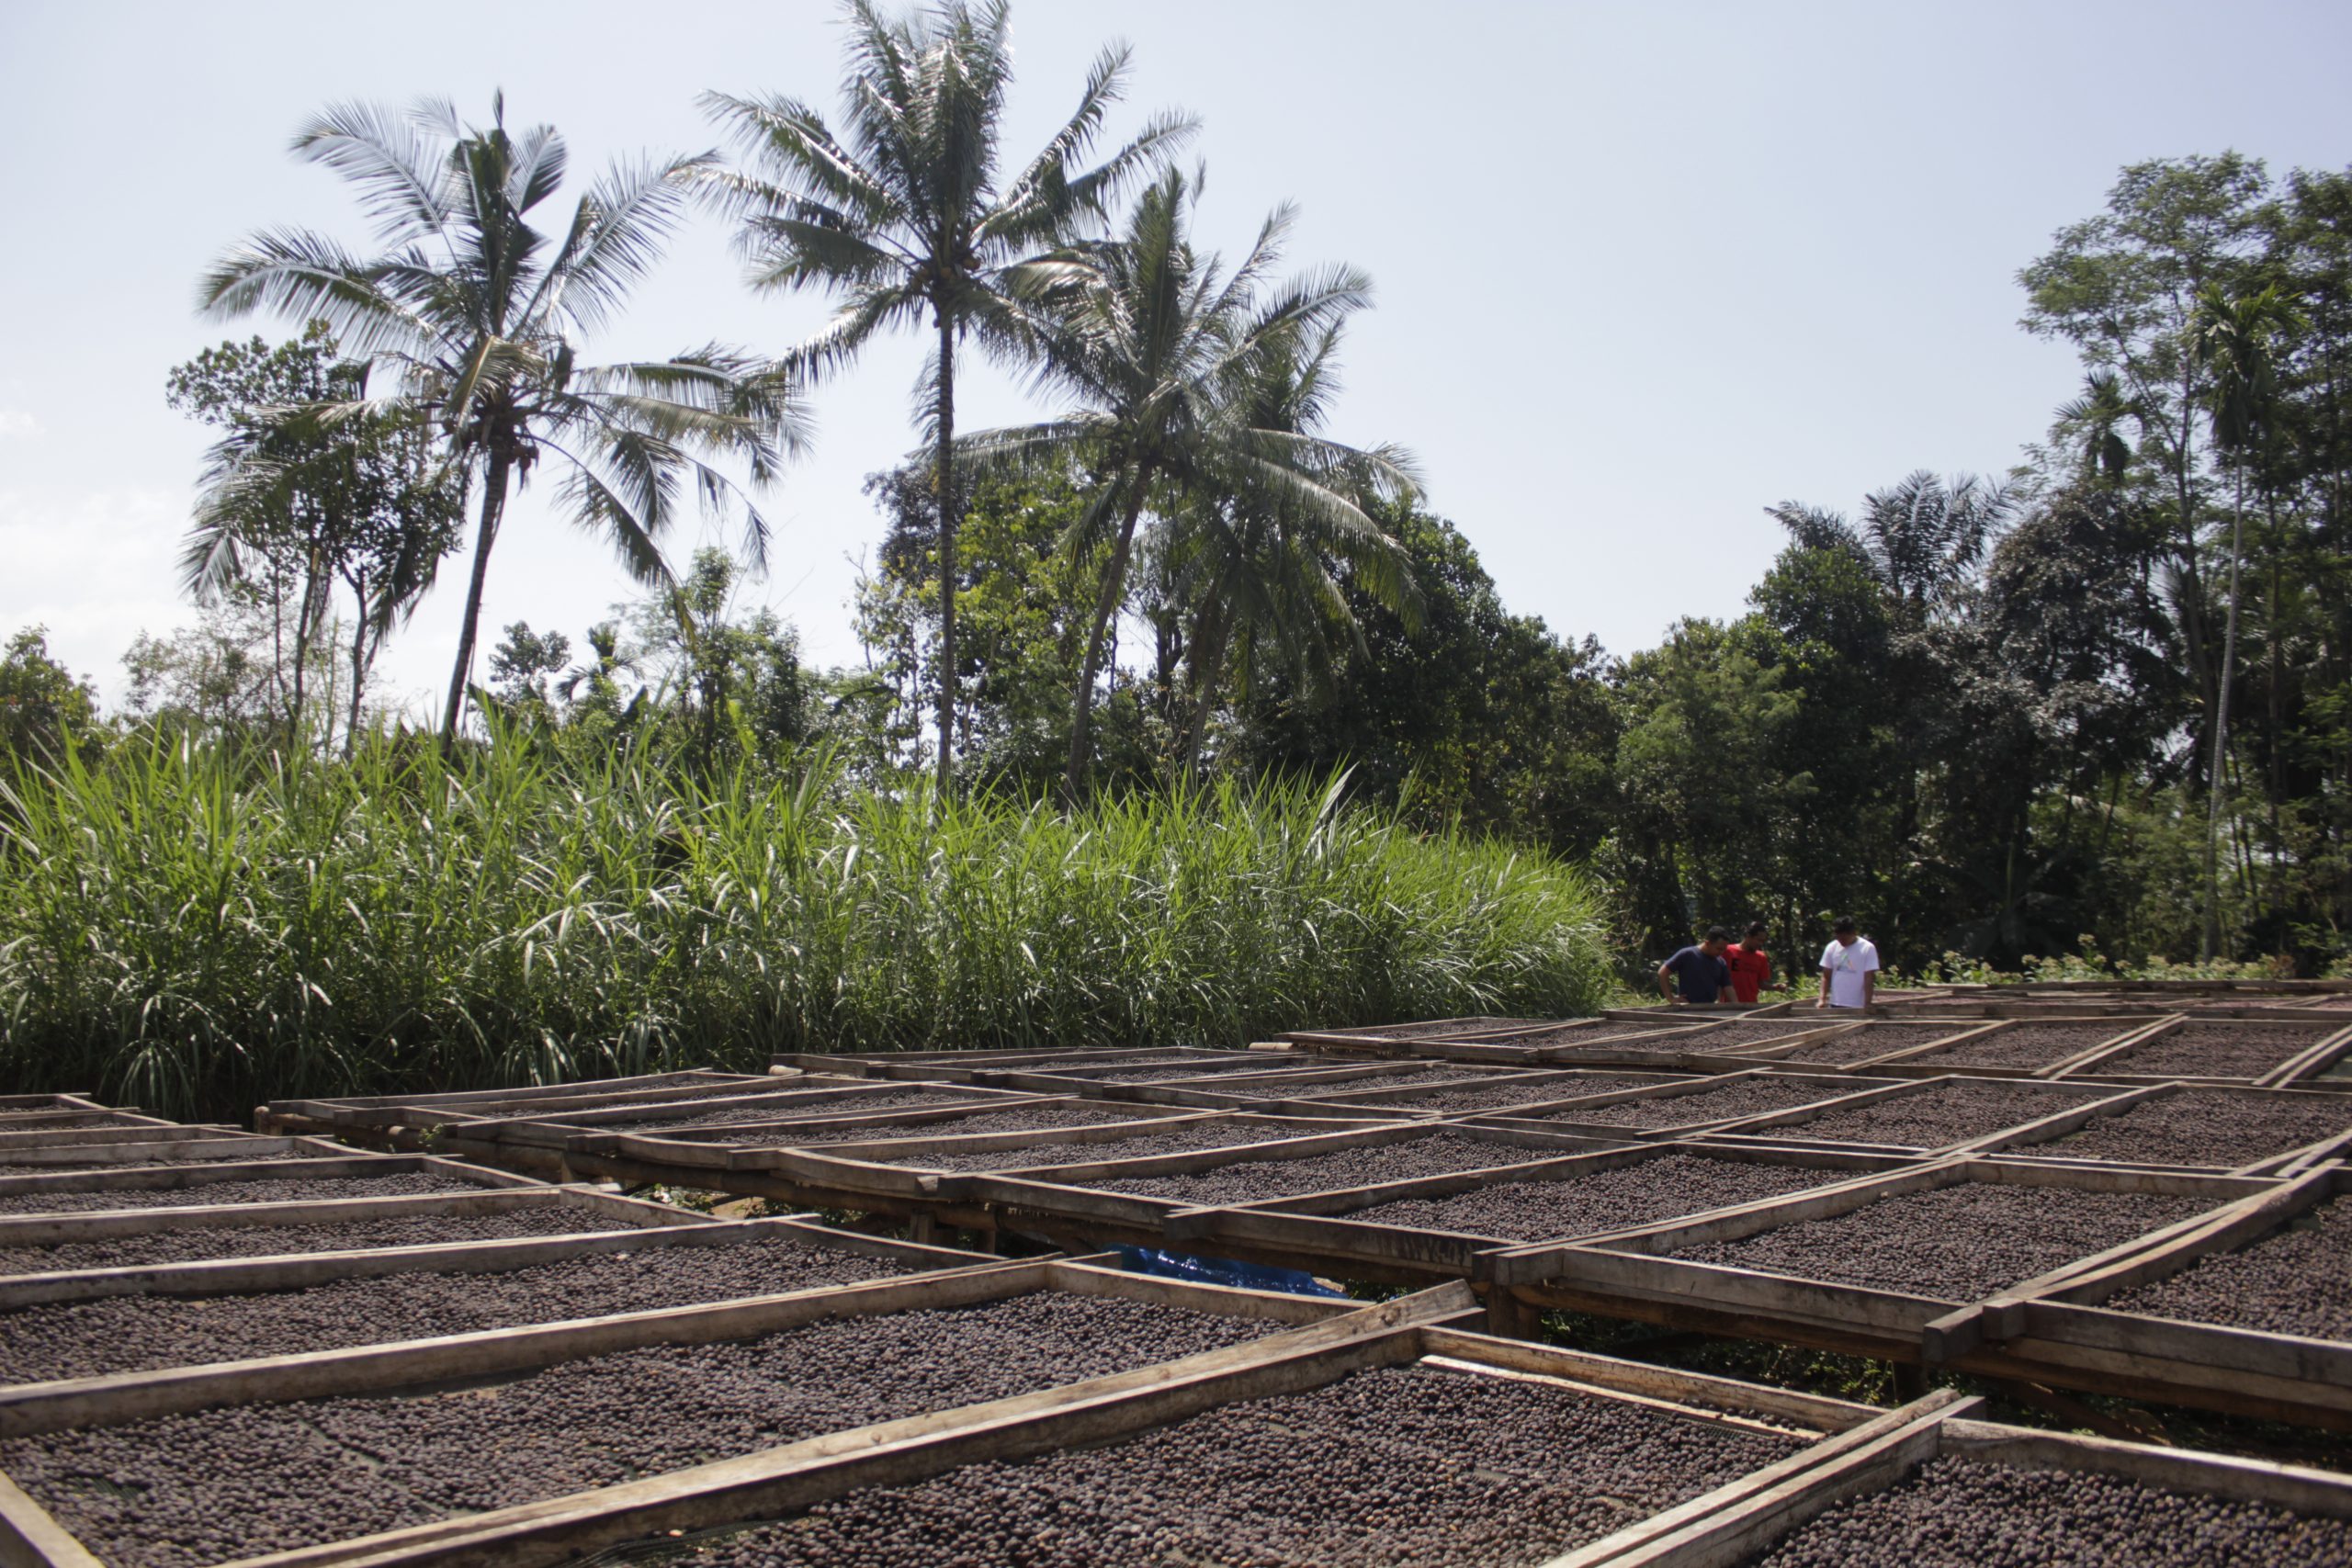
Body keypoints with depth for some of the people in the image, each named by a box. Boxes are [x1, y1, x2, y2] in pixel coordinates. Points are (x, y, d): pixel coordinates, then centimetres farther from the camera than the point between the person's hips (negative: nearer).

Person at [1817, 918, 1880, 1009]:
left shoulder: (1867, 948, -7)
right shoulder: (1831, 948, 3)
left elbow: (1869, 980, -8)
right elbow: (1826, 977, 6)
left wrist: (1867, 1005, -12)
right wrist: (1822, 999, -6)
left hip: (1857, 1006, -3)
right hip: (1835, 1005, 3)